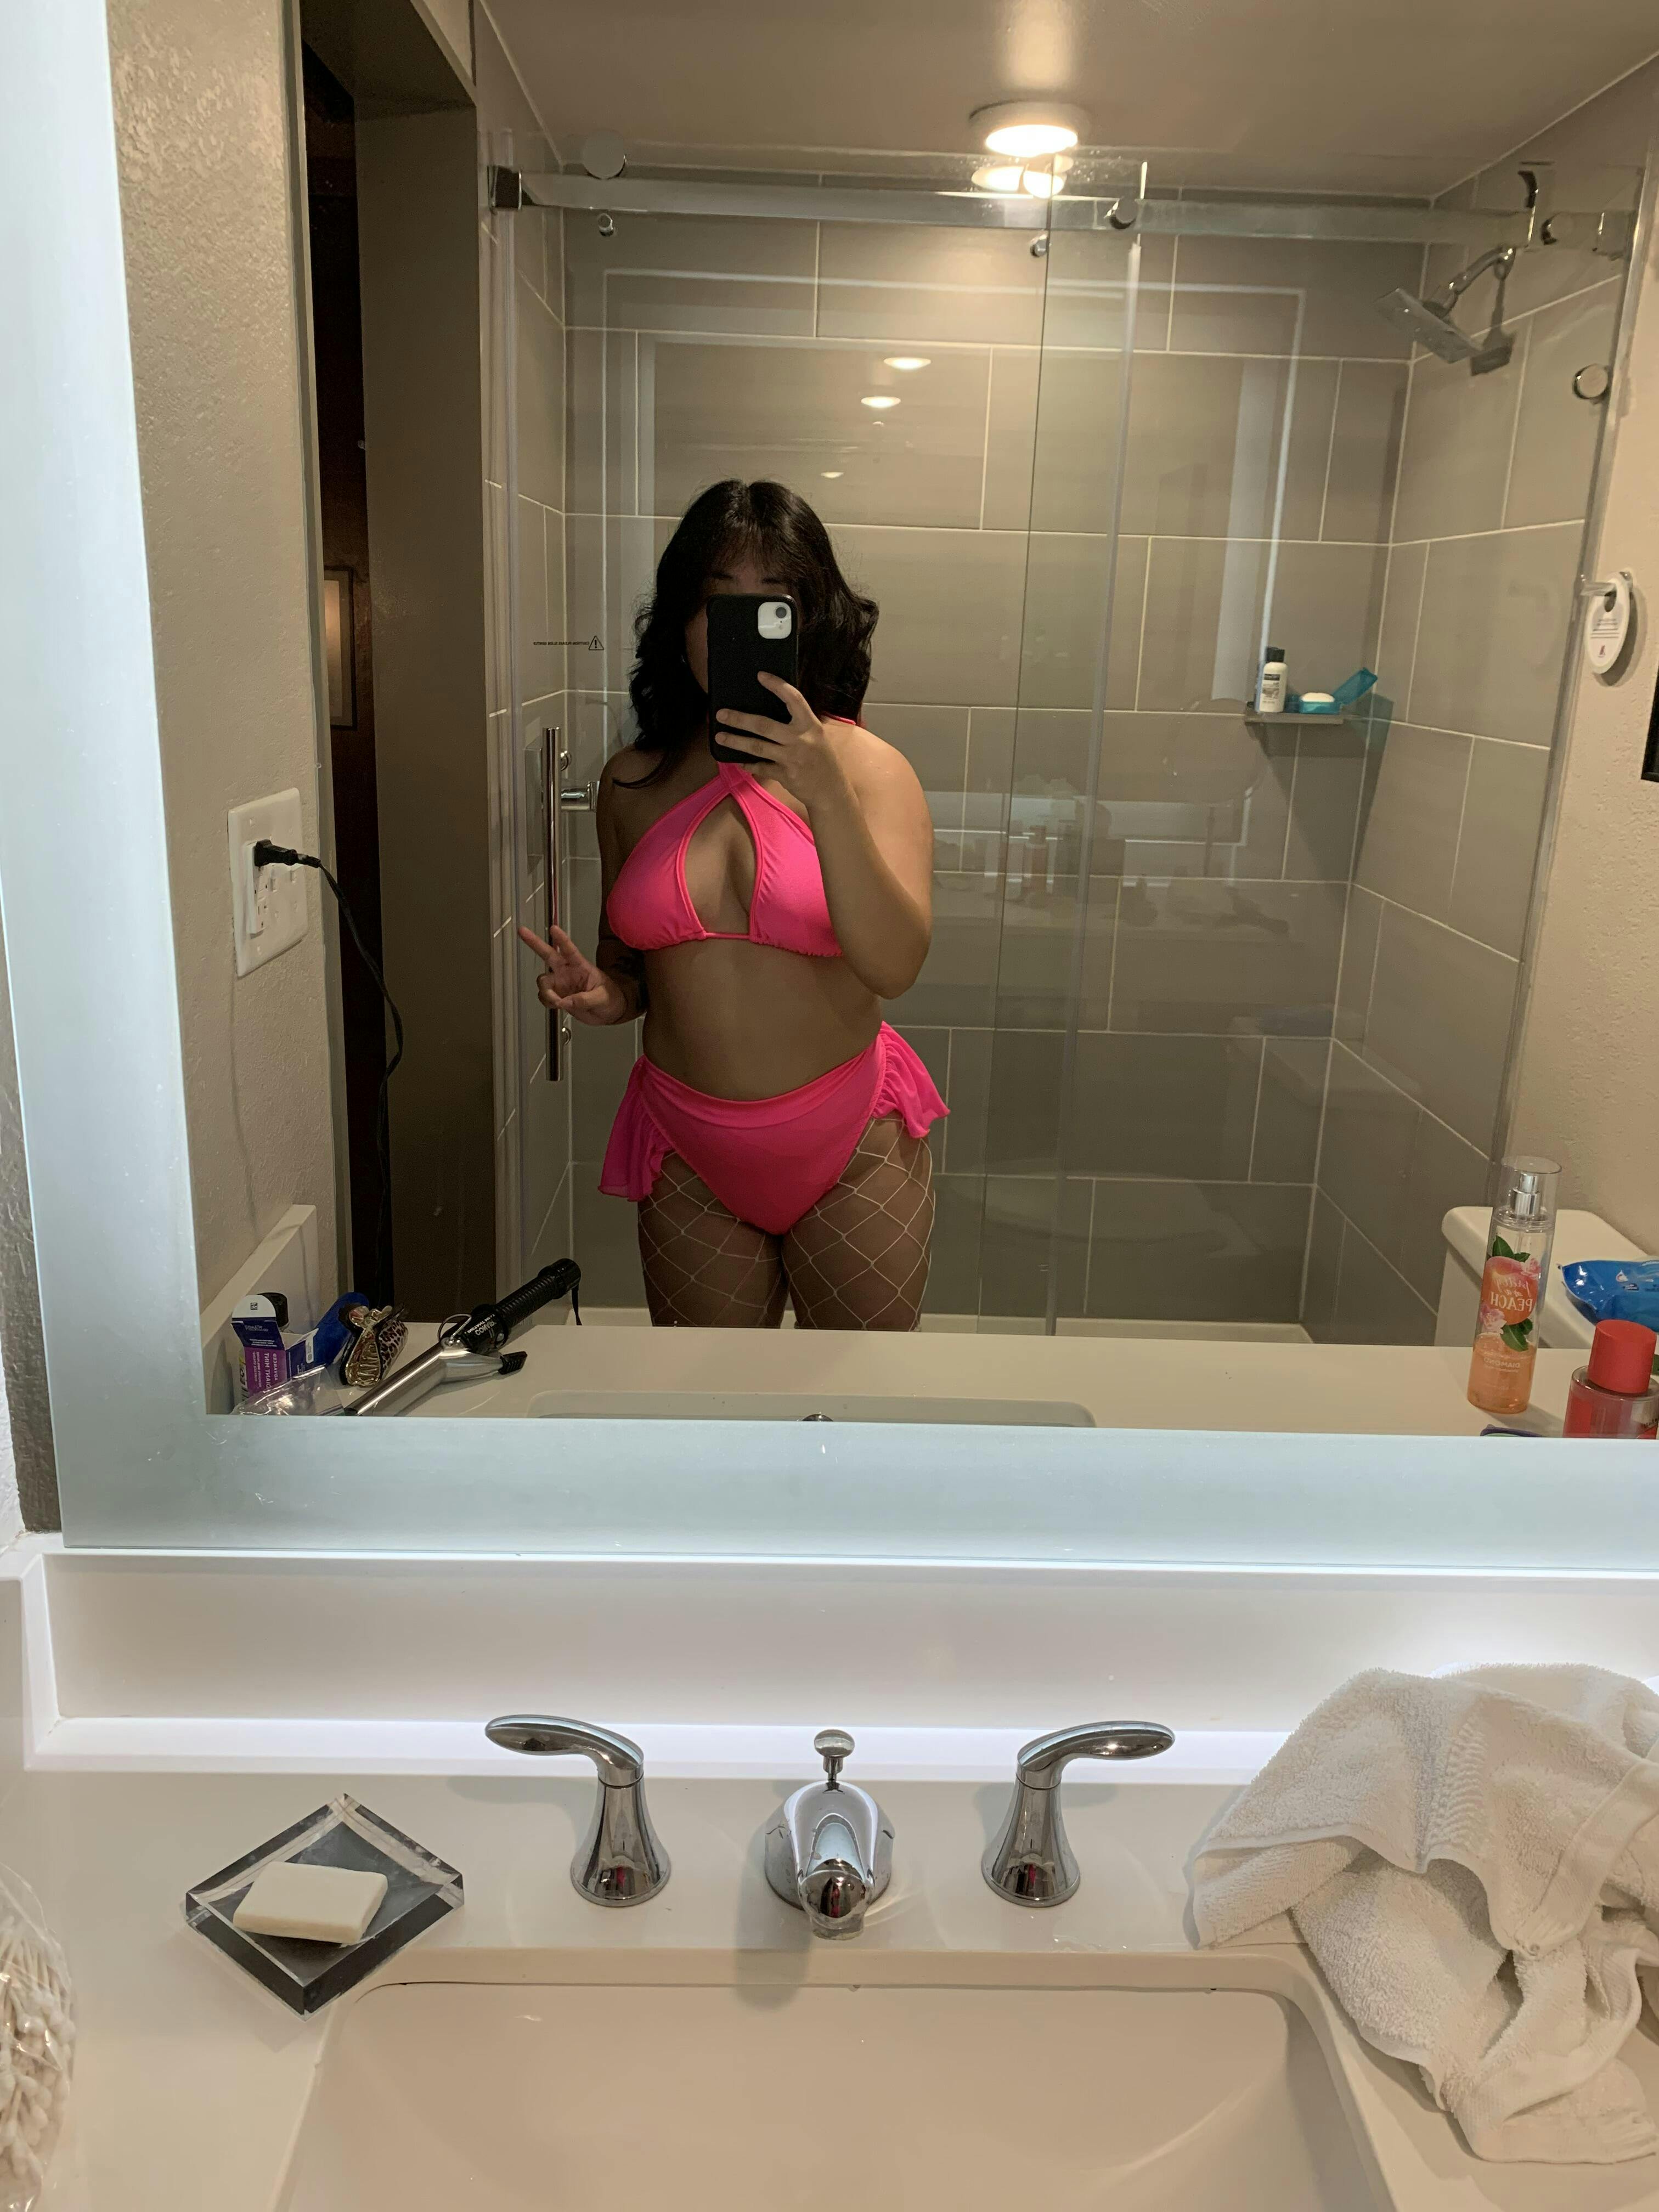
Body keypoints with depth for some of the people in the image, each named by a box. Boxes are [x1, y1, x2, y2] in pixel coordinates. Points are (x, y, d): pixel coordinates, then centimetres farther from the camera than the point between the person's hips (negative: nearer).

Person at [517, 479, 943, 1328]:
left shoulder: (868, 766, -7)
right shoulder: (632, 782, 1)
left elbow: (895, 964, -21)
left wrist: (826, 793, -30)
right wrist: (600, 995, -10)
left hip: (852, 1155, -2)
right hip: (689, 1161, 2)